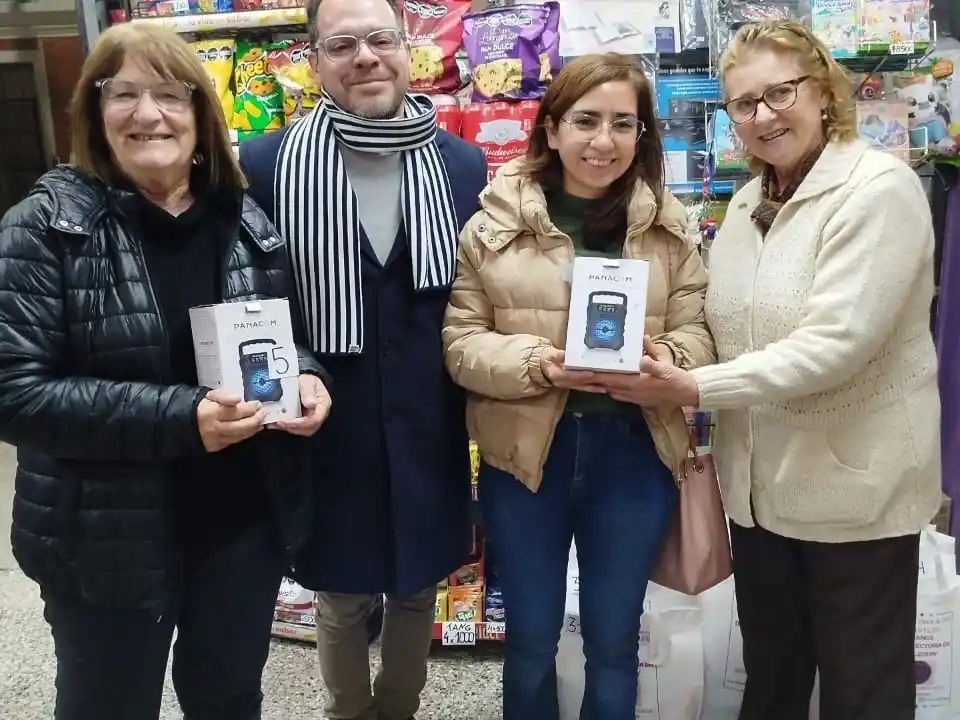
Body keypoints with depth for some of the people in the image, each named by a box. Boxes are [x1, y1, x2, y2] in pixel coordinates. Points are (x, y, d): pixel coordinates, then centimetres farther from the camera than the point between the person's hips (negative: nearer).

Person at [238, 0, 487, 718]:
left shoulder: (463, 164, -2)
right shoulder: (267, 164, -9)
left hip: (429, 436, 2)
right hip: (325, 435, -1)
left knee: (417, 593, 20)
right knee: (340, 602, 18)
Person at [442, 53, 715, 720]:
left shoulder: (668, 223, 2)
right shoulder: (497, 219, -4)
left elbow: (699, 332, 3)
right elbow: (460, 340, -4)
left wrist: (663, 357, -19)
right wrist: (538, 362, -21)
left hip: (635, 453, 2)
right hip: (525, 453, -1)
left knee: (614, 642, 17)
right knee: (531, 640, 16)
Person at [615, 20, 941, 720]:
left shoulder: (880, 189, -14)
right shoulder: (747, 203, 8)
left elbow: (835, 344, -24)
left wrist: (694, 388, -24)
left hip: (856, 485, -6)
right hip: (761, 484, 7)